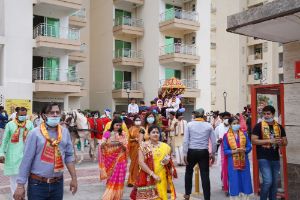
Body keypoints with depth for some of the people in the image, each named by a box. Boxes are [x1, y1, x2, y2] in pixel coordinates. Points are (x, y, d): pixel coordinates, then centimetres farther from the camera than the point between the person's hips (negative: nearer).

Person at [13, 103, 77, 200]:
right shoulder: (35, 133, -9)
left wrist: (74, 178, 6)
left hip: (58, 183, 3)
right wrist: (20, 185, -8)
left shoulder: (65, 132, 3)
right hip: (37, 184, -3)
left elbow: (69, 156, 8)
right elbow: (26, 160, -8)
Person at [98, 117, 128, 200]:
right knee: (111, 179, 2)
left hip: (120, 159, 2)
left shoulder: (123, 134, 4)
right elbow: (101, 145, -7)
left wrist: (121, 143, -18)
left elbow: (125, 147, 0)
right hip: (110, 159, -2)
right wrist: (105, 142, -26)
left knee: (119, 179, 6)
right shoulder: (107, 133, -1)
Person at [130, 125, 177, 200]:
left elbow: (168, 160, 18)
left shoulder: (165, 146, 7)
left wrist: (167, 161, -5)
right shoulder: (144, 146, -5)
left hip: (161, 178, 3)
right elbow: (141, 162, -12)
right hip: (148, 178, -3)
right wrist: (153, 174, -17)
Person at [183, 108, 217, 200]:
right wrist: (212, 153, 14)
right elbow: (214, 142, 3)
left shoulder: (189, 124, -1)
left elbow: (185, 141, -6)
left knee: (189, 172, 21)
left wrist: (185, 154, -2)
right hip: (204, 152, 0)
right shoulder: (209, 126, 2)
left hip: (192, 151, 0)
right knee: (205, 175, 4)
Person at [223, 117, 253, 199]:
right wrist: (234, 151, -20)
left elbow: (249, 147, 4)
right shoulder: (226, 136, -3)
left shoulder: (244, 134, 5)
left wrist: (244, 150, -17)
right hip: (232, 162, -2)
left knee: (245, 181, 8)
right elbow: (225, 151, -4)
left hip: (244, 161, 2)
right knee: (234, 182, 2)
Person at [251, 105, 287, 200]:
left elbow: (285, 141, 14)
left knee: (274, 183, 13)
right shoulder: (259, 126, -6)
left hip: (275, 158, 5)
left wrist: (281, 142, -11)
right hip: (263, 158, -5)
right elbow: (253, 140, -13)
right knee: (268, 181, -12)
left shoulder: (279, 127, 8)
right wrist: (269, 140, -20)